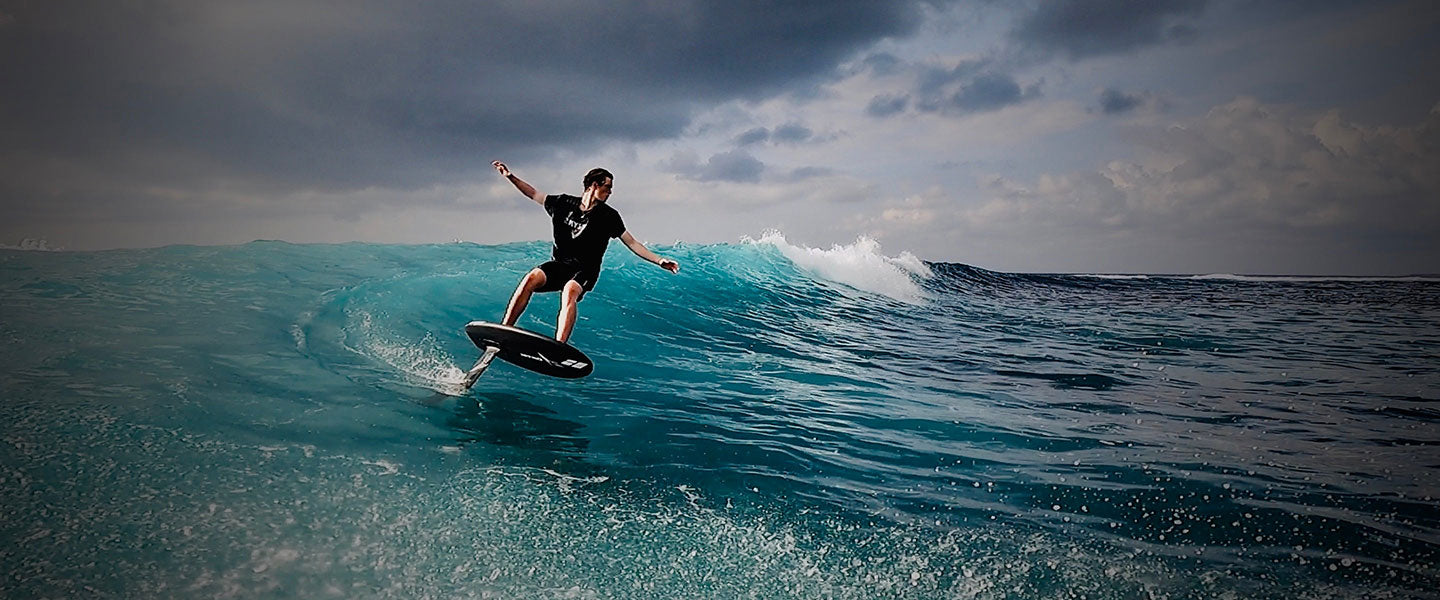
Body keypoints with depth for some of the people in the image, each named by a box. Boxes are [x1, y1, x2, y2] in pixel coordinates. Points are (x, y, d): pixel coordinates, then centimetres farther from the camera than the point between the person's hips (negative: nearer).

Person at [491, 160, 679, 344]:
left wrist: (659, 260, -9)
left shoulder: (609, 216, 1)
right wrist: (511, 177, 13)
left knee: (570, 291, -35)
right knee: (531, 278, -27)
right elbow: (534, 194, 19)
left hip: (584, 271, -2)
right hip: (558, 265, 3)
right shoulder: (564, 203, 7)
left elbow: (632, 243, 0)